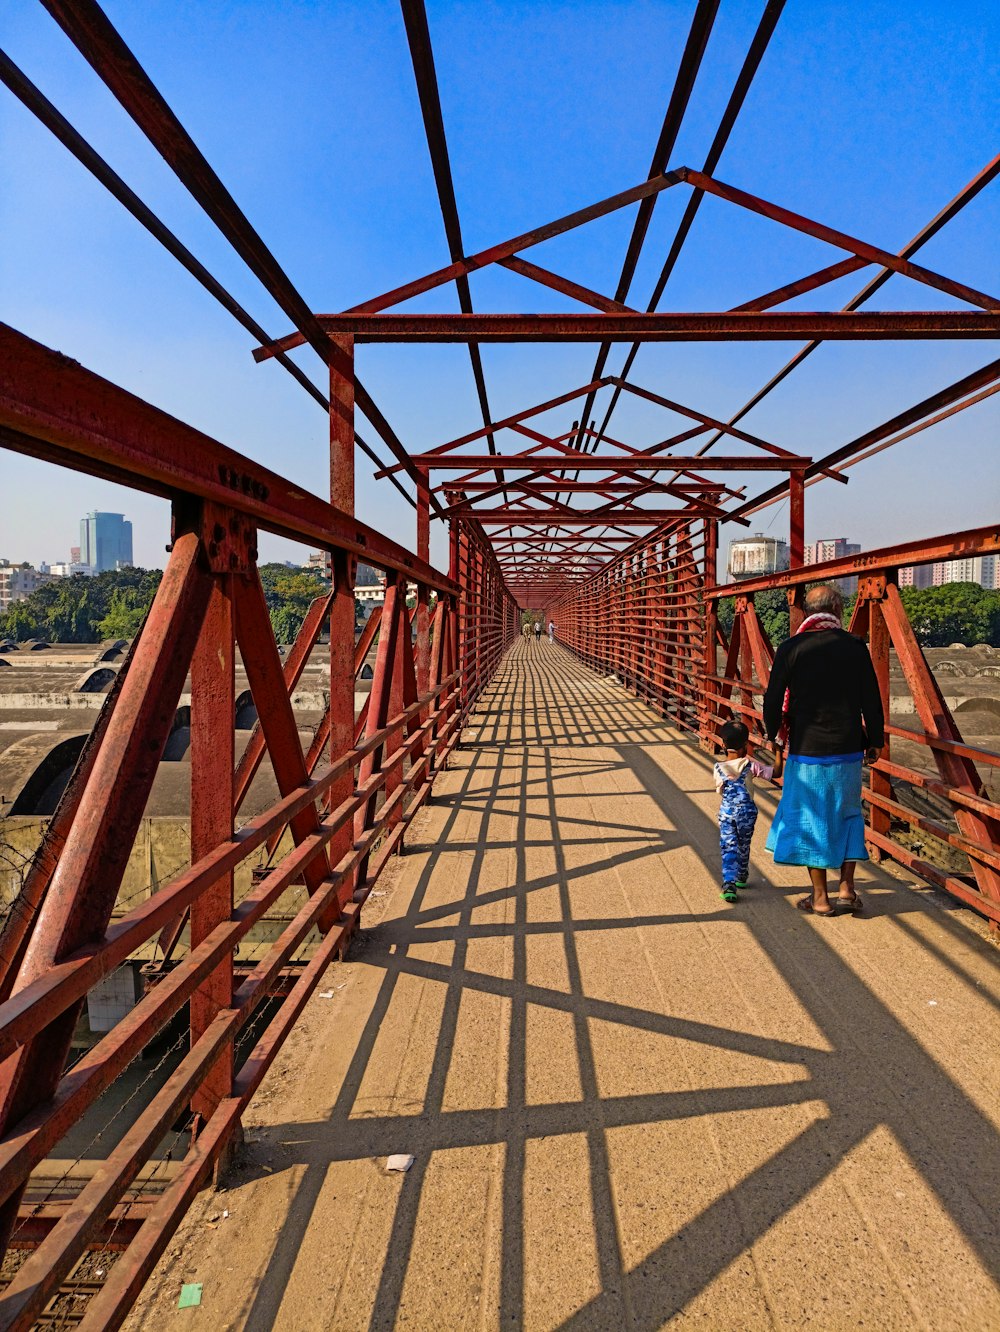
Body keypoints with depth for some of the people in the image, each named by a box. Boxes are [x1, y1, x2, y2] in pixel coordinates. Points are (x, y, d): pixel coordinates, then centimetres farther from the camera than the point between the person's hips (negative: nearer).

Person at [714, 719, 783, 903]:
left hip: (726, 811, 0)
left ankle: (729, 883, -19)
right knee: (743, 845, 20)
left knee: (728, 847, 0)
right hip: (747, 811, 0)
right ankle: (742, 877, 39)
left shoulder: (718, 767, -5)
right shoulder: (751, 765, -9)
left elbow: (719, 790, 6)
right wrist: (778, 752, 0)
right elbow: (776, 772, -6)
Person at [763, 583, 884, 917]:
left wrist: (774, 733, 12)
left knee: (810, 819, 9)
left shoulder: (791, 648, -7)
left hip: (806, 751, -2)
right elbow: (871, 700, 0)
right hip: (847, 751, 2)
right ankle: (847, 888, 17)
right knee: (847, 814, 19)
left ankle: (820, 898, 16)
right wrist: (874, 741, 13)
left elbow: (772, 700, -6)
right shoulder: (855, 647, -3)